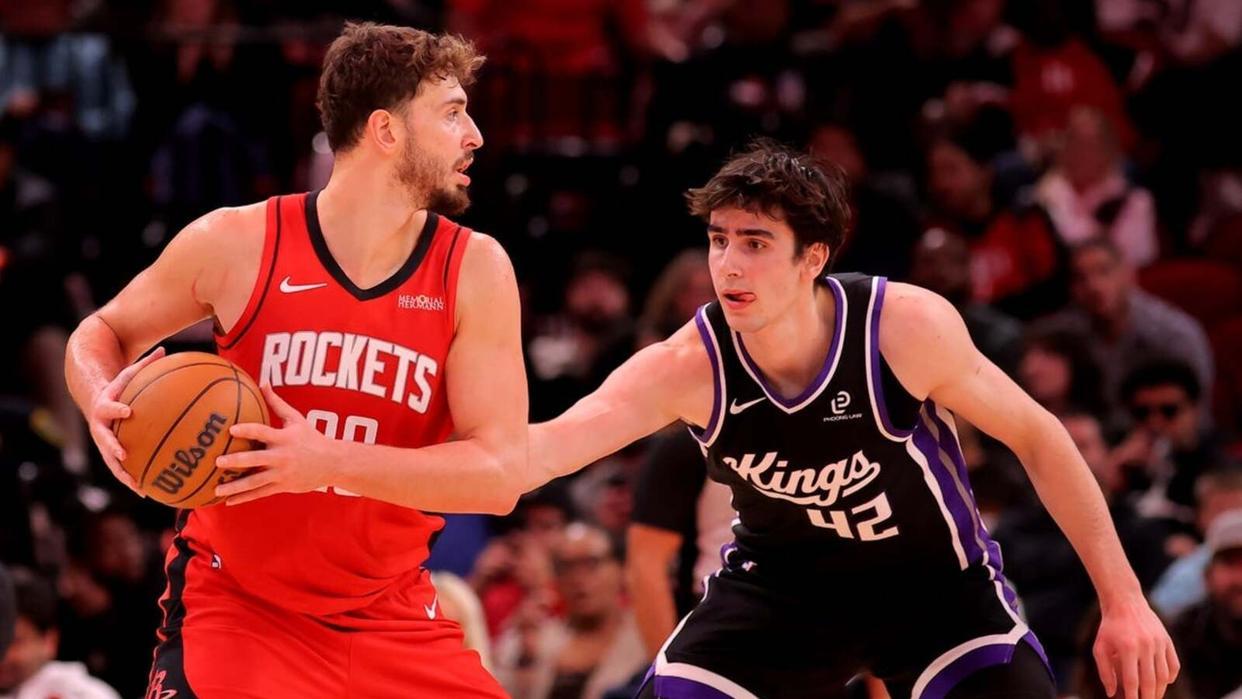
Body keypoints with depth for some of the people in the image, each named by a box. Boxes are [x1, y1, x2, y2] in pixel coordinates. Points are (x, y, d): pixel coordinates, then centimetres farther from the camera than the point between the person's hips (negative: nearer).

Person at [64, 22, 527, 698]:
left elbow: (499, 473, -15)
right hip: (234, 604, -2)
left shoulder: (475, 270, -6)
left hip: (390, 614, 2)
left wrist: (327, 462, -28)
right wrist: (102, 402, -16)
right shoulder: (236, 243, -9)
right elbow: (103, 332, 9)